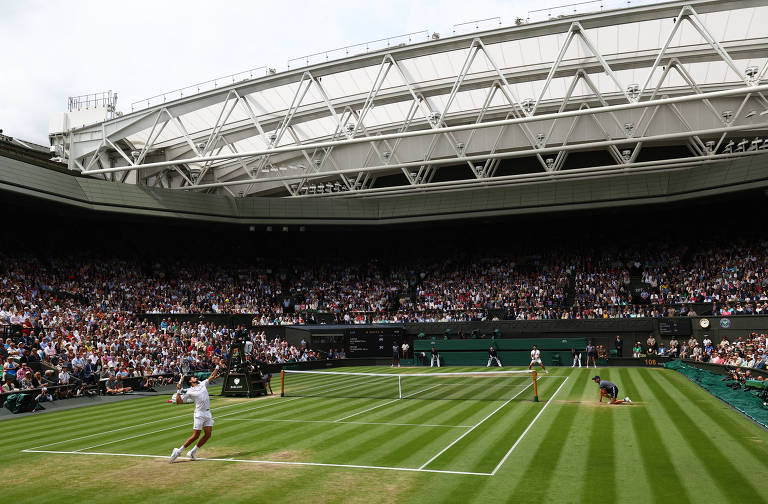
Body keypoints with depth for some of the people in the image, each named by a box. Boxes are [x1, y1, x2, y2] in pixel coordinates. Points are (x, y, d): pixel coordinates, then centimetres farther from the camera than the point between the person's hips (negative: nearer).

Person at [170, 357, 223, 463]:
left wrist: (218, 366, 13)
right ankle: (178, 451, 8)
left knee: (208, 434, 0)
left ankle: (193, 451, 13)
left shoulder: (203, 384, 14)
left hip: (208, 414, 5)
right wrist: (179, 391, -11)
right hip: (199, 414, -5)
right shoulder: (189, 391, 0)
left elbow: (212, 376, 20)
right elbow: (179, 402, -3)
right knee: (195, 436, -6)